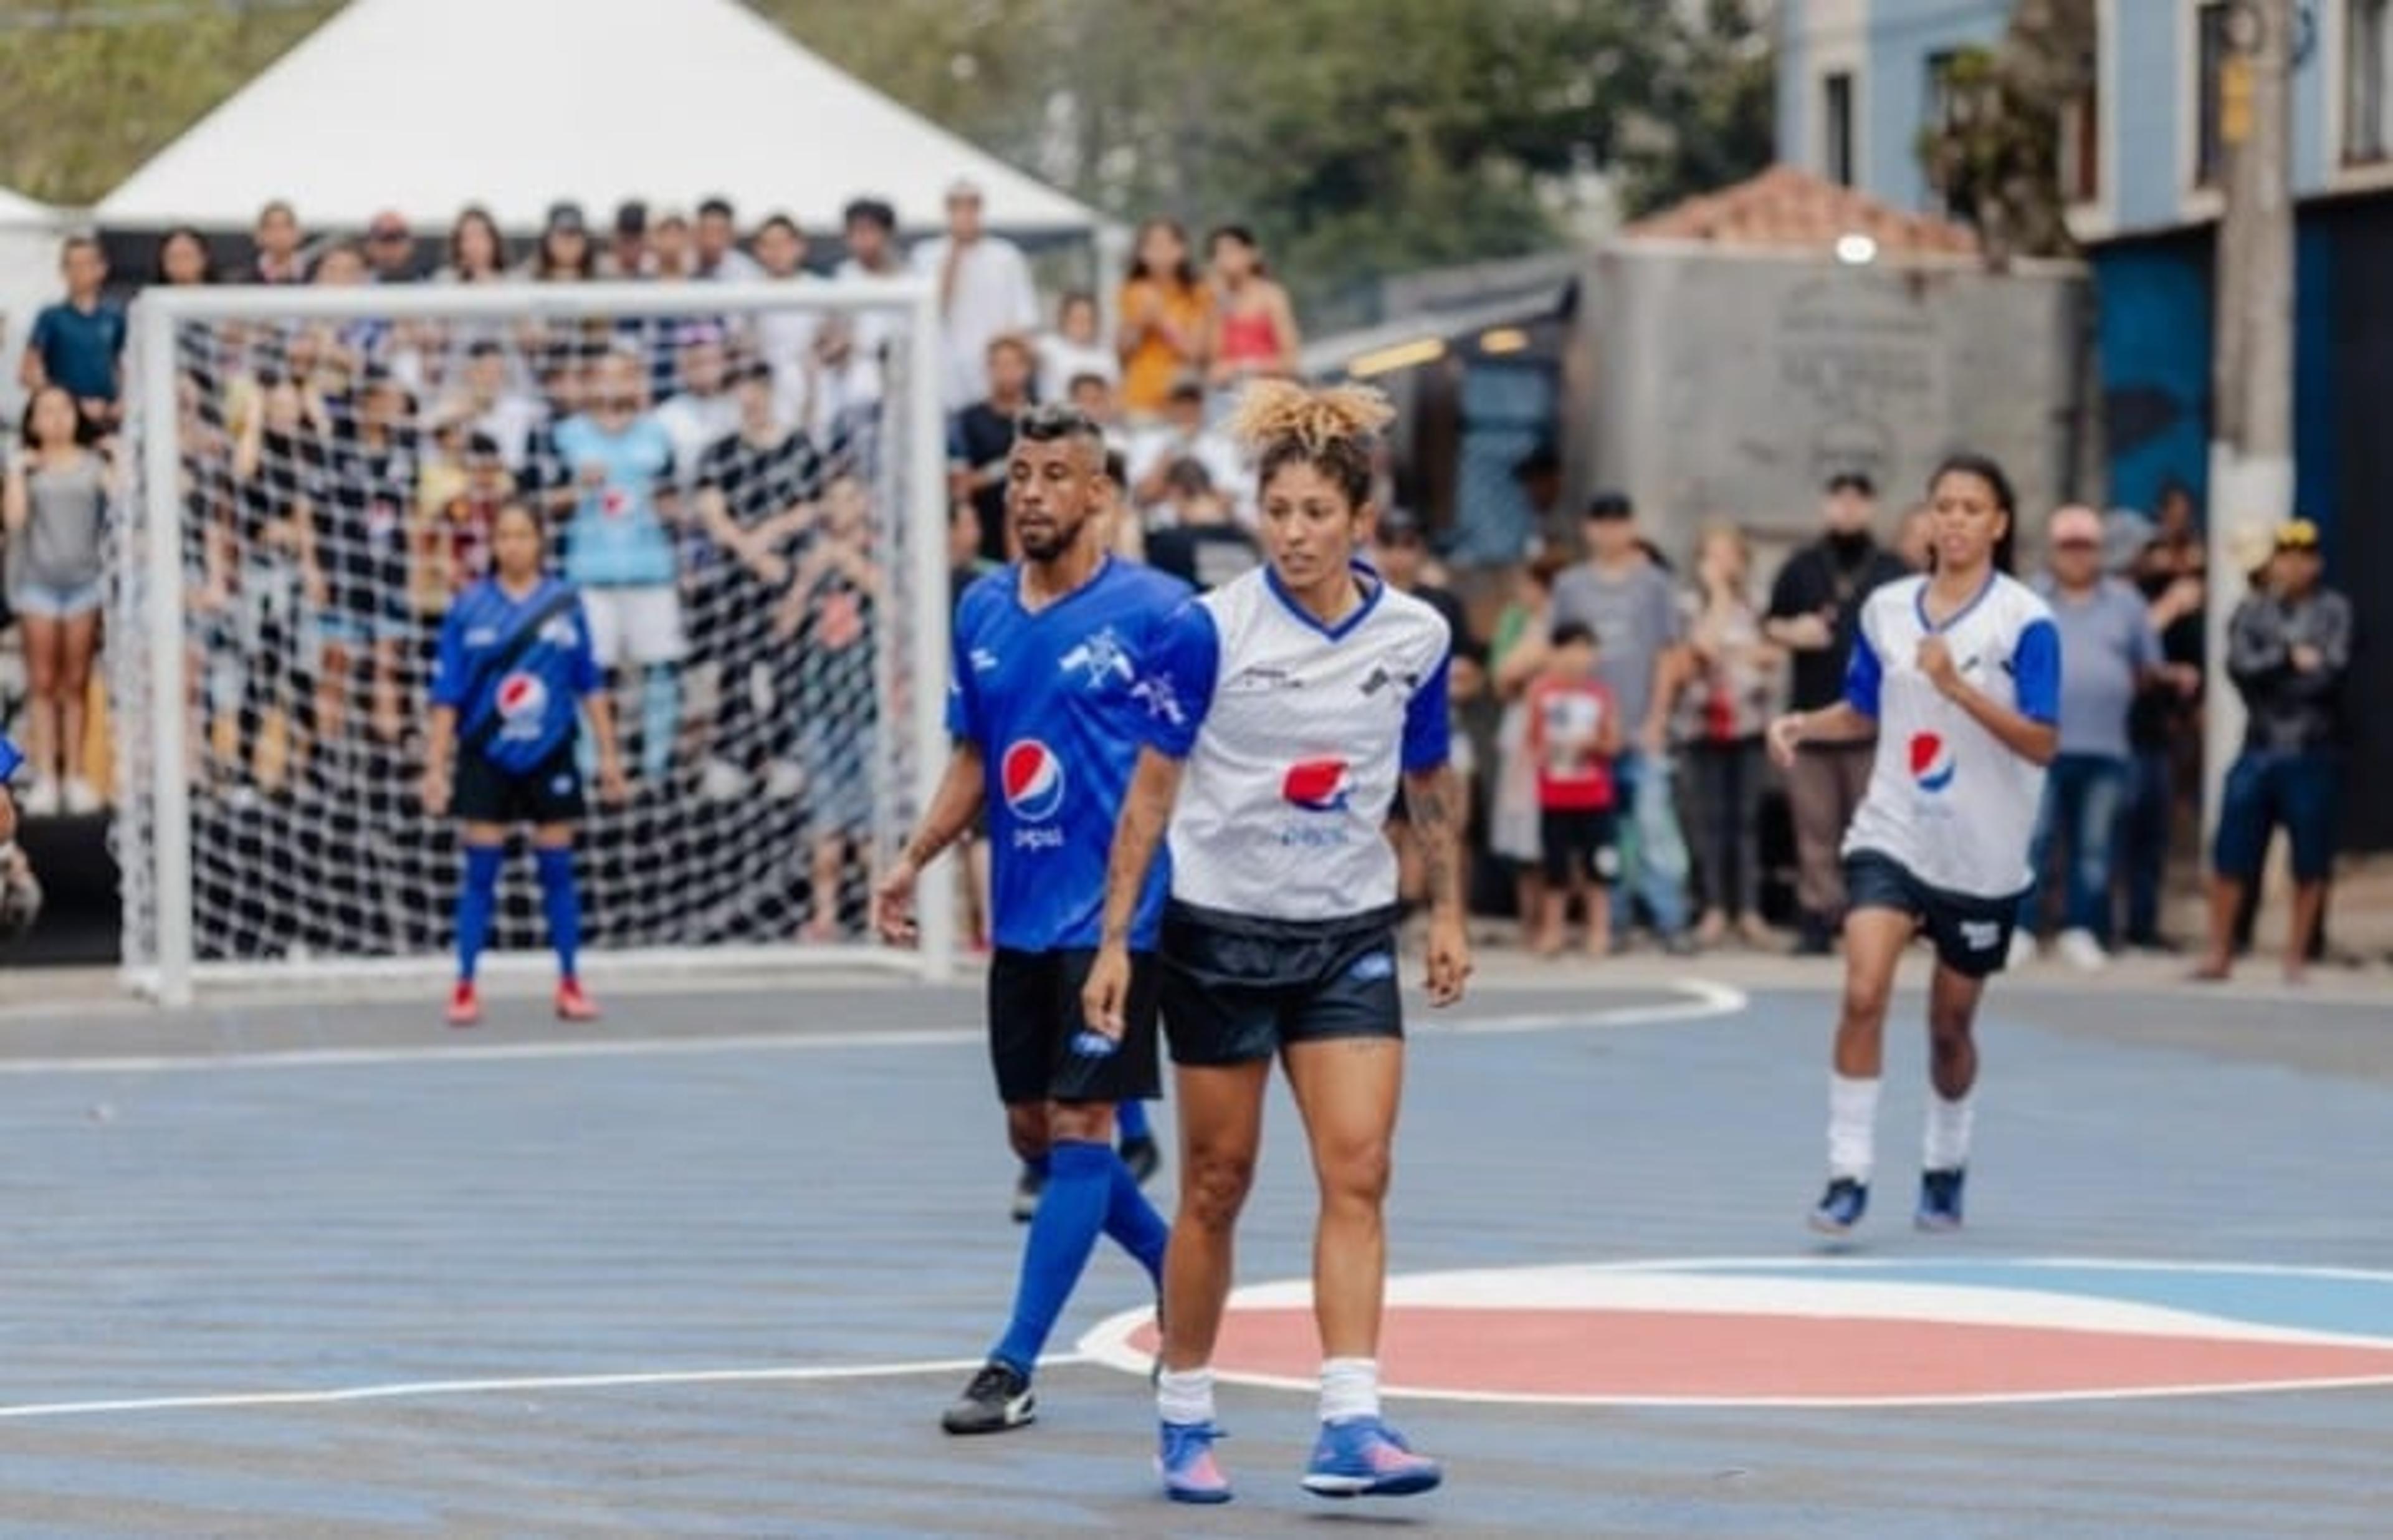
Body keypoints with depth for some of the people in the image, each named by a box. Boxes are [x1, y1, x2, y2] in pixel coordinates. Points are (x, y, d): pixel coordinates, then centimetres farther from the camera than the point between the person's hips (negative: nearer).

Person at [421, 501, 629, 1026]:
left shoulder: (566, 603, 1)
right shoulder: (469, 607, -2)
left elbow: (589, 684, 6)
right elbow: (447, 693, -1)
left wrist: (607, 753, 4)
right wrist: (436, 765, -4)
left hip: (549, 757, 1)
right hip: (487, 759, -1)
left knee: (557, 871, 6)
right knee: (480, 873, 0)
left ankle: (570, 985, 14)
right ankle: (465, 987, 5)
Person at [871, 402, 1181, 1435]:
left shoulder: (1154, 610, -9)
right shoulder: (982, 612, 9)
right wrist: (915, 860, 8)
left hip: (1115, 915, -7)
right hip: (1021, 915, 7)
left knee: (1078, 1130, -7)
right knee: (1033, 1132, 13)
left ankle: (1013, 1368, -7)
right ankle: (1179, 1270, 34)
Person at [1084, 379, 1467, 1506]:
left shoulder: (1415, 638, -1)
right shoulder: (1212, 630, -11)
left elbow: (1429, 783, 14)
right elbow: (1152, 787, -6)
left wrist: (1448, 913, 12)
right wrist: (1115, 939, -9)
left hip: (1351, 938, 2)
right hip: (1220, 934, -2)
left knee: (1358, 1173, -11)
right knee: (1216, 1186, 5)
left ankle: (1349, 1427, -17)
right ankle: (1185, 1420, 20)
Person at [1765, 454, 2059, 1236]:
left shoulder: (2024, 621, -10)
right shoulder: (1886, 610, 2)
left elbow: (2042, 743, -16)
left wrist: (1958, 686, -27)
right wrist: (1803, 724, -5)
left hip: (1982, 856, -2)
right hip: (1892, 836, 2)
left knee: (1949, 1023, 12)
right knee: (1863, 993, -19)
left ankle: (1945, 1169, 37)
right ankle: (1848, 1172, -14)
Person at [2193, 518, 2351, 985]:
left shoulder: (2333, 611, 2)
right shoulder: (2252, 611, 7)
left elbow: (2332, 671, -11)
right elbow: (2240, 667, -7)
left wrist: (2269, 676, -8)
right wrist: (2291, 658, -11)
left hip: (2313, 754, -2)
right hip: (2259, 750, 2)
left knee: (2310, 863, 3)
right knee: (2231, 857, 1)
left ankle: (2296, 957, 13)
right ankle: (2220, 952, 11)